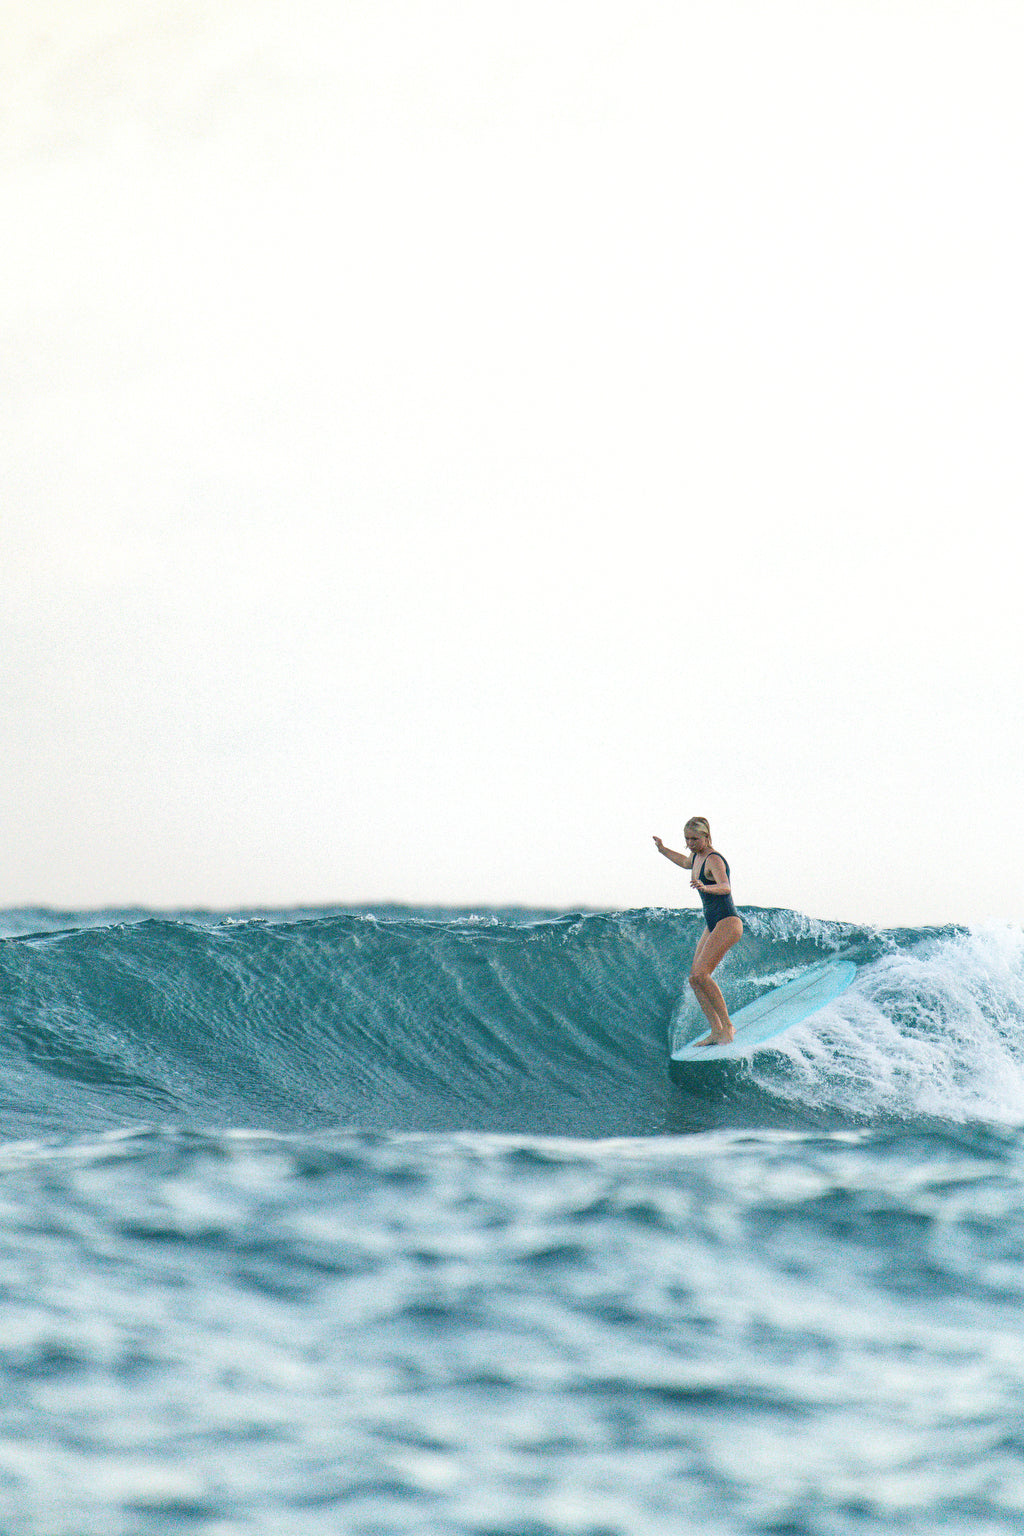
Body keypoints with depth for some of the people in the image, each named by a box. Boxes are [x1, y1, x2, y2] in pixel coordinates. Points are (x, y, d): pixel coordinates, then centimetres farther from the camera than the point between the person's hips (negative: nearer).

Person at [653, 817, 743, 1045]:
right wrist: (663, 850, 40)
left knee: (700, 975, -21)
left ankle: (727, 1025, -16)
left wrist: (705, 887, -55)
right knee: (695, 979, 1)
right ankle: (717, 1031, 2)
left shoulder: (714, 860, -17)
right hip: (713, 926, 10)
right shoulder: (697, 857, 11)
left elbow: (725, 888, -37)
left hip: (728, 924, -10)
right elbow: (685, 863, 38)